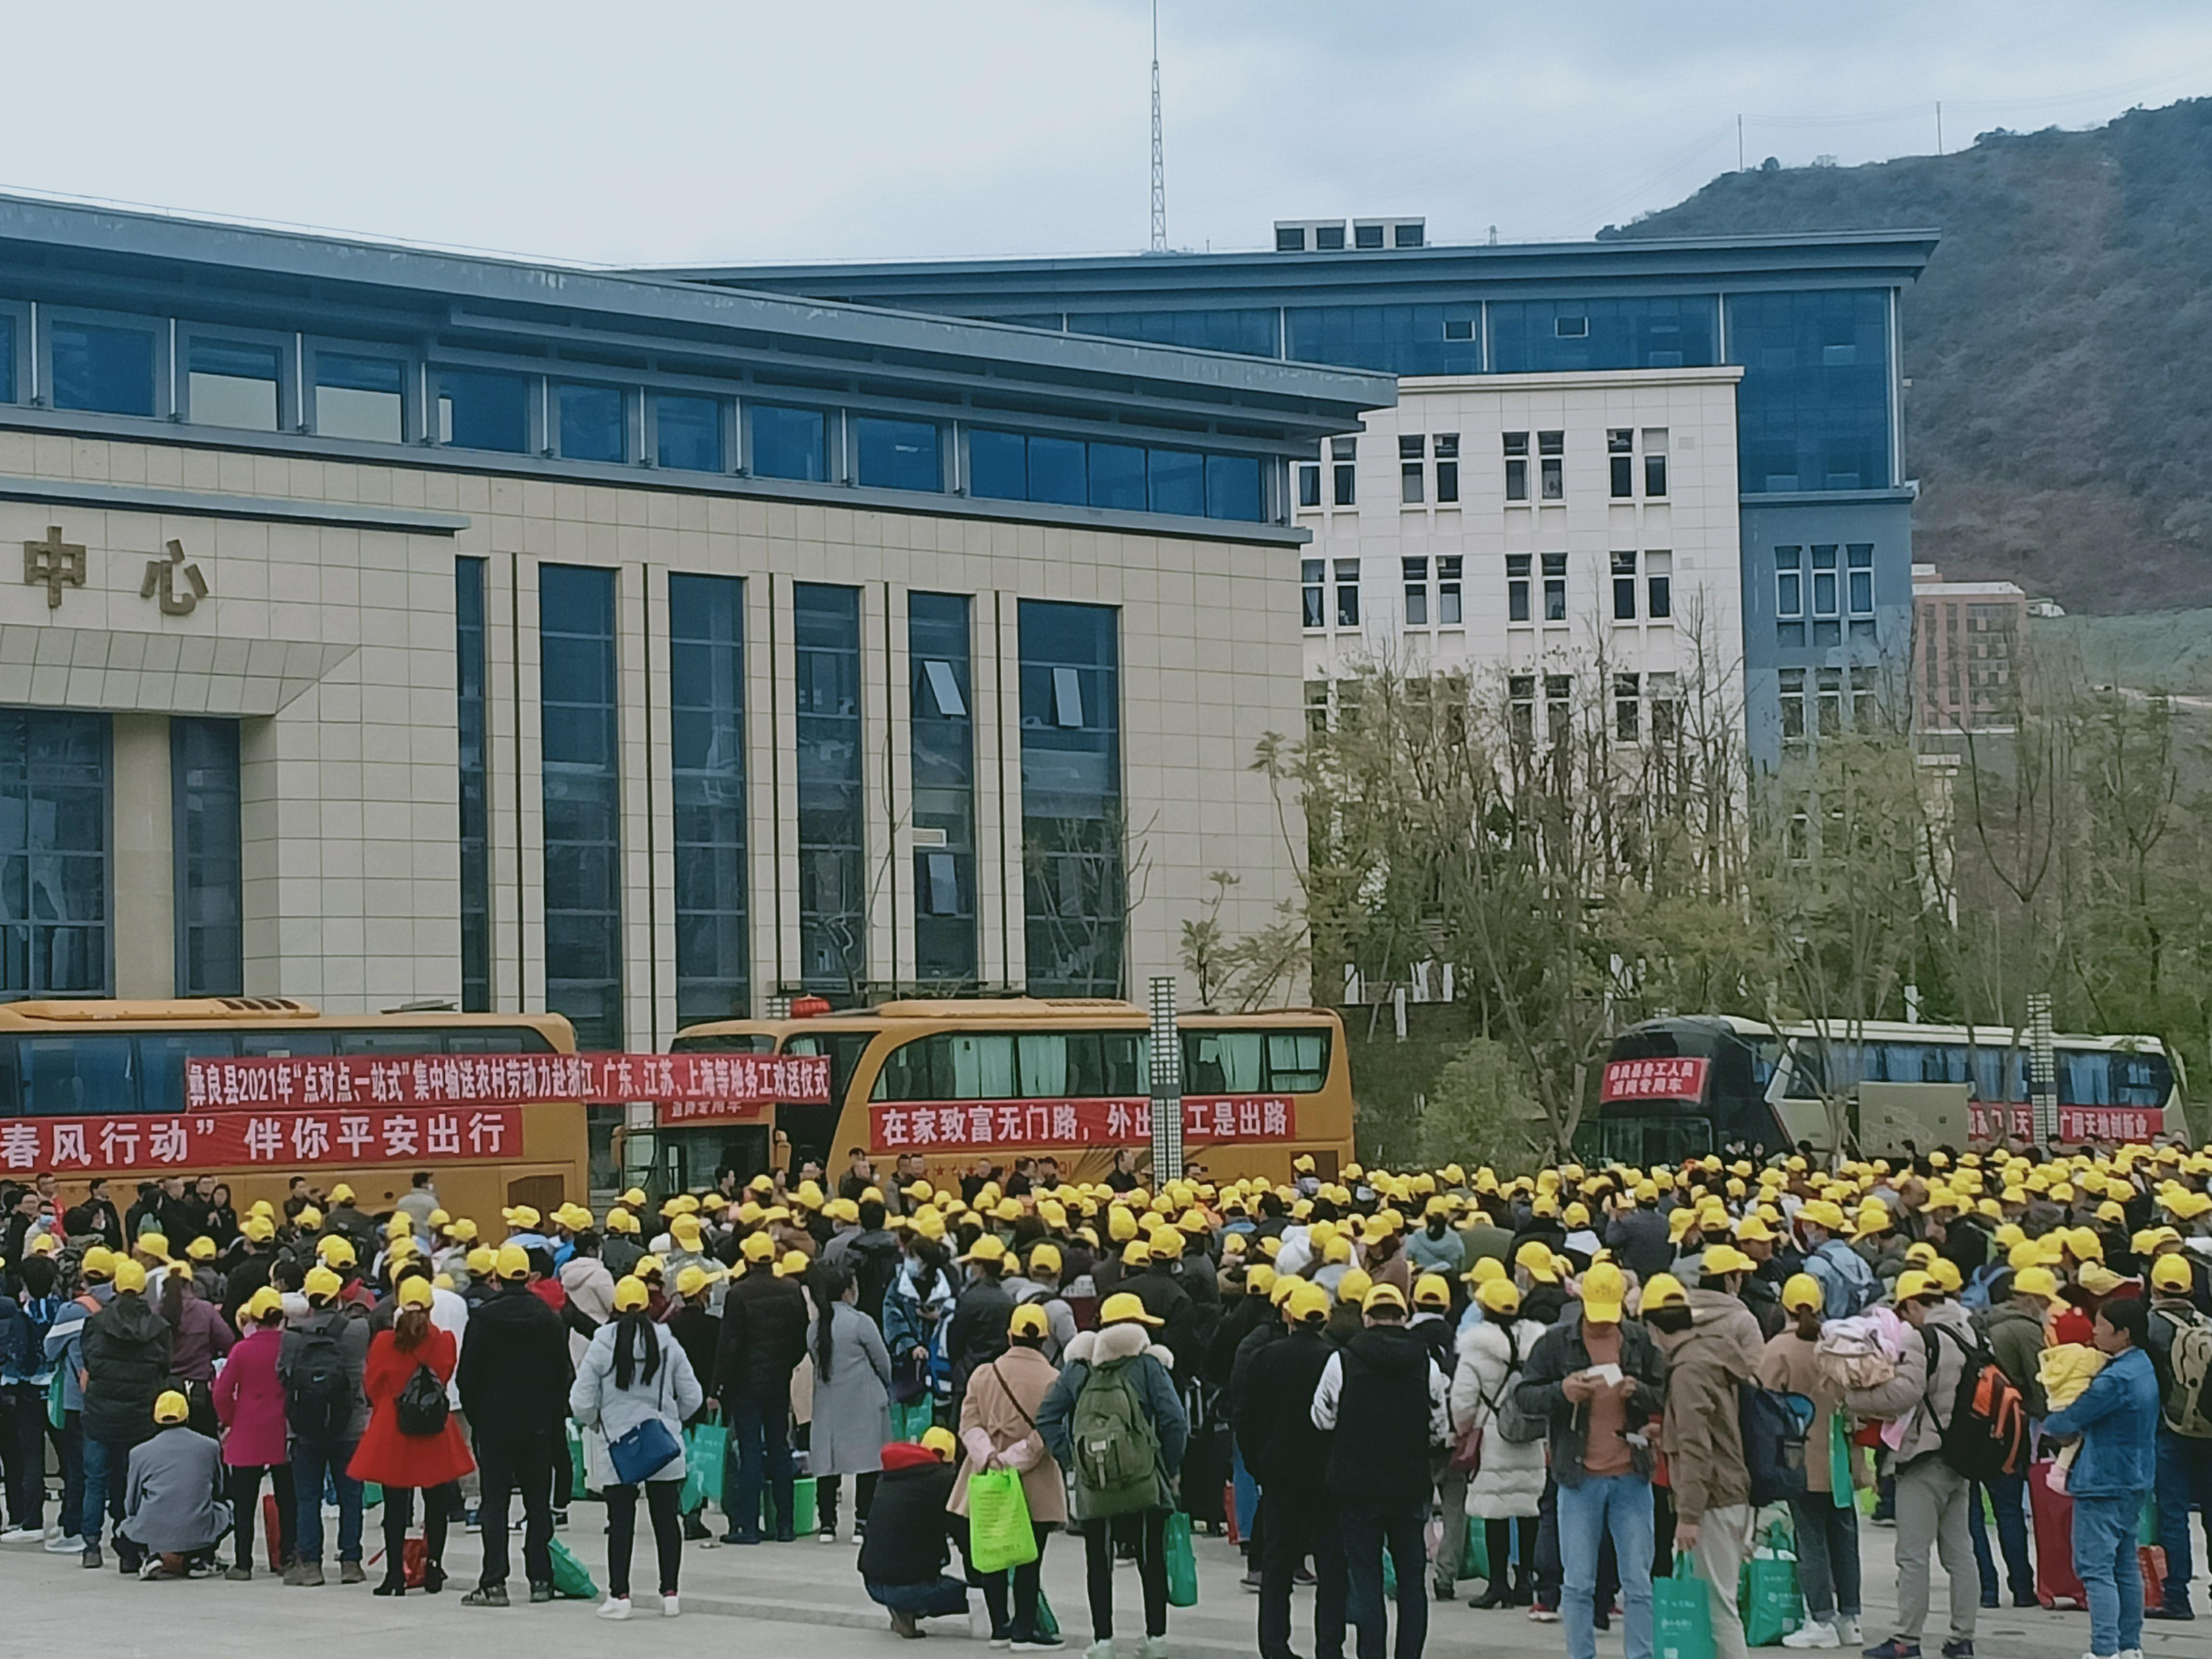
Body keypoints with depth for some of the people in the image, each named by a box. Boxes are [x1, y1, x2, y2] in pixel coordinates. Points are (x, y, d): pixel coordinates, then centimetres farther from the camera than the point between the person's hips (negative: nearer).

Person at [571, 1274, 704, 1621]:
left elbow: (581, 1403, -5)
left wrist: (598, 1422, 16)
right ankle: (670, 1593, 11)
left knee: (621, 1521, 3)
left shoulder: (601, 1347, -6)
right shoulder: (669, 1344, -1)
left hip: (619, 1448, -2)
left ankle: (619, 1595, 1)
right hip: (666, 1447, 2)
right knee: (666, 1518, 9)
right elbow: (692, 1398, 4)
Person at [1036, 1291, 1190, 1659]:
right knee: (1152, 1562, 10)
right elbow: (1174, 1421, -11)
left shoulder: (1078, 1369, 7)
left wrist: (1069, 1458, 6)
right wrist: (1169, 1464, 1)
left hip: (1092, 1489, 2)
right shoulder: (1147, 1366, -3)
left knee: (1099, 1564, 8)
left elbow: (1047, 1417, 4)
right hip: (1145, 1486, -2)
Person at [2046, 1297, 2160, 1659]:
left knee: (2096, 1567, -9)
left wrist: (2047, 1423, 8)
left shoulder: (2116, 1379, -20)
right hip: (2134, 1480, 10)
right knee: (2125, 1565, 15)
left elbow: (2073, 1419, -12)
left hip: (2104, 1481, -10)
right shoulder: (2143, 1368, 10)